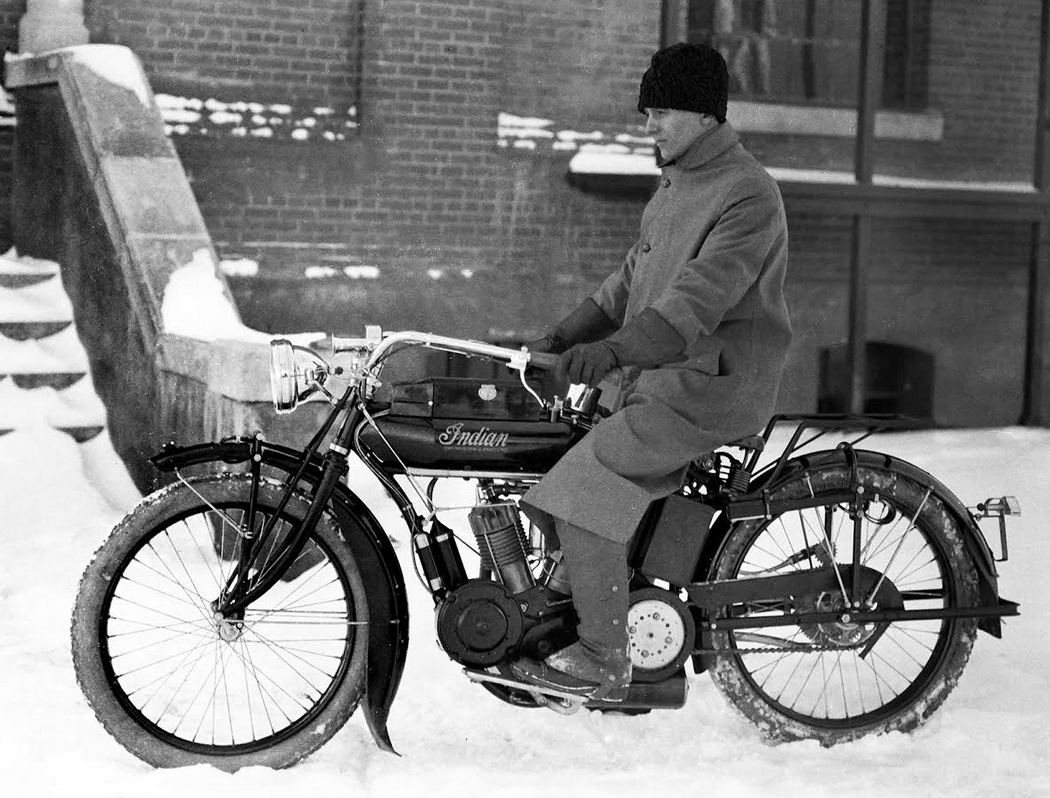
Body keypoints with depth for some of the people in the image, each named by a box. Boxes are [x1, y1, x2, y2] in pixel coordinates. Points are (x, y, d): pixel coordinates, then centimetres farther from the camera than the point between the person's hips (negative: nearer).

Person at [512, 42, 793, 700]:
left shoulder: (747, 195, -14)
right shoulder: (676, 184, 18)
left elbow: (700, 297, -26)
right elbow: (634, 279, 24)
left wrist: (615, 350, -37)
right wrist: (564, 337, 14)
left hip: (712, 382, -10)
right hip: (662, 376, 10)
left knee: (583, 492, -18)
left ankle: (603, 664, -11)